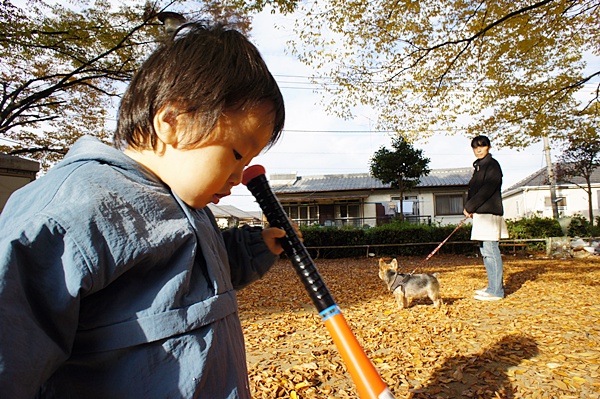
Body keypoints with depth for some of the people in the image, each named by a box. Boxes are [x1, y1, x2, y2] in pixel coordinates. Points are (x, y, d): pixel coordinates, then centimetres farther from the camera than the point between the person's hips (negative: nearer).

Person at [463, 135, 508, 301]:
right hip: (480, 213, 9)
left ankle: (496, 291, -1)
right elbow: (473, 189, 18)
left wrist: (469, 207, -12)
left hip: (489, 213, -9)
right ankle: (494, 286, 23)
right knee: (485, 251, 13)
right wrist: (469, 207, 2)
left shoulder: (492, 165, -8)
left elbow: (486, 190, -17)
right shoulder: (479, 166, 19)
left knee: (490, 251, -7)